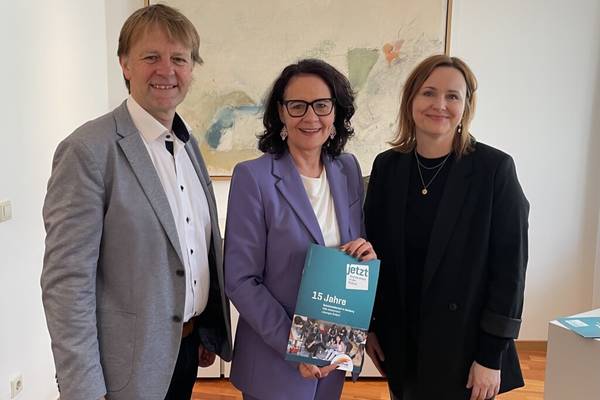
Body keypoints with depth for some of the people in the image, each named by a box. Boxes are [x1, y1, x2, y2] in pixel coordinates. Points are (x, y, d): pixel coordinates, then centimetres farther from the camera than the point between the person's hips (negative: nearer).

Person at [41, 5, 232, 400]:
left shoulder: (187, 143, 5)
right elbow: (67, 281, -18)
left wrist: (210, 330, 14)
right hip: (130, 363, -6)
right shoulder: (89, 150, -17)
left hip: (187, 347, 7)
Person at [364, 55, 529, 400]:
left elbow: (509, 266, -11)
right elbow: (374, 251, 5)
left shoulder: (494, 168, -12)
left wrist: (492, 356, -11)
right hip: (399, 341, 3)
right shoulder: (387, 166, -1)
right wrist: (370, 325, 5)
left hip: (464, 345, -3)